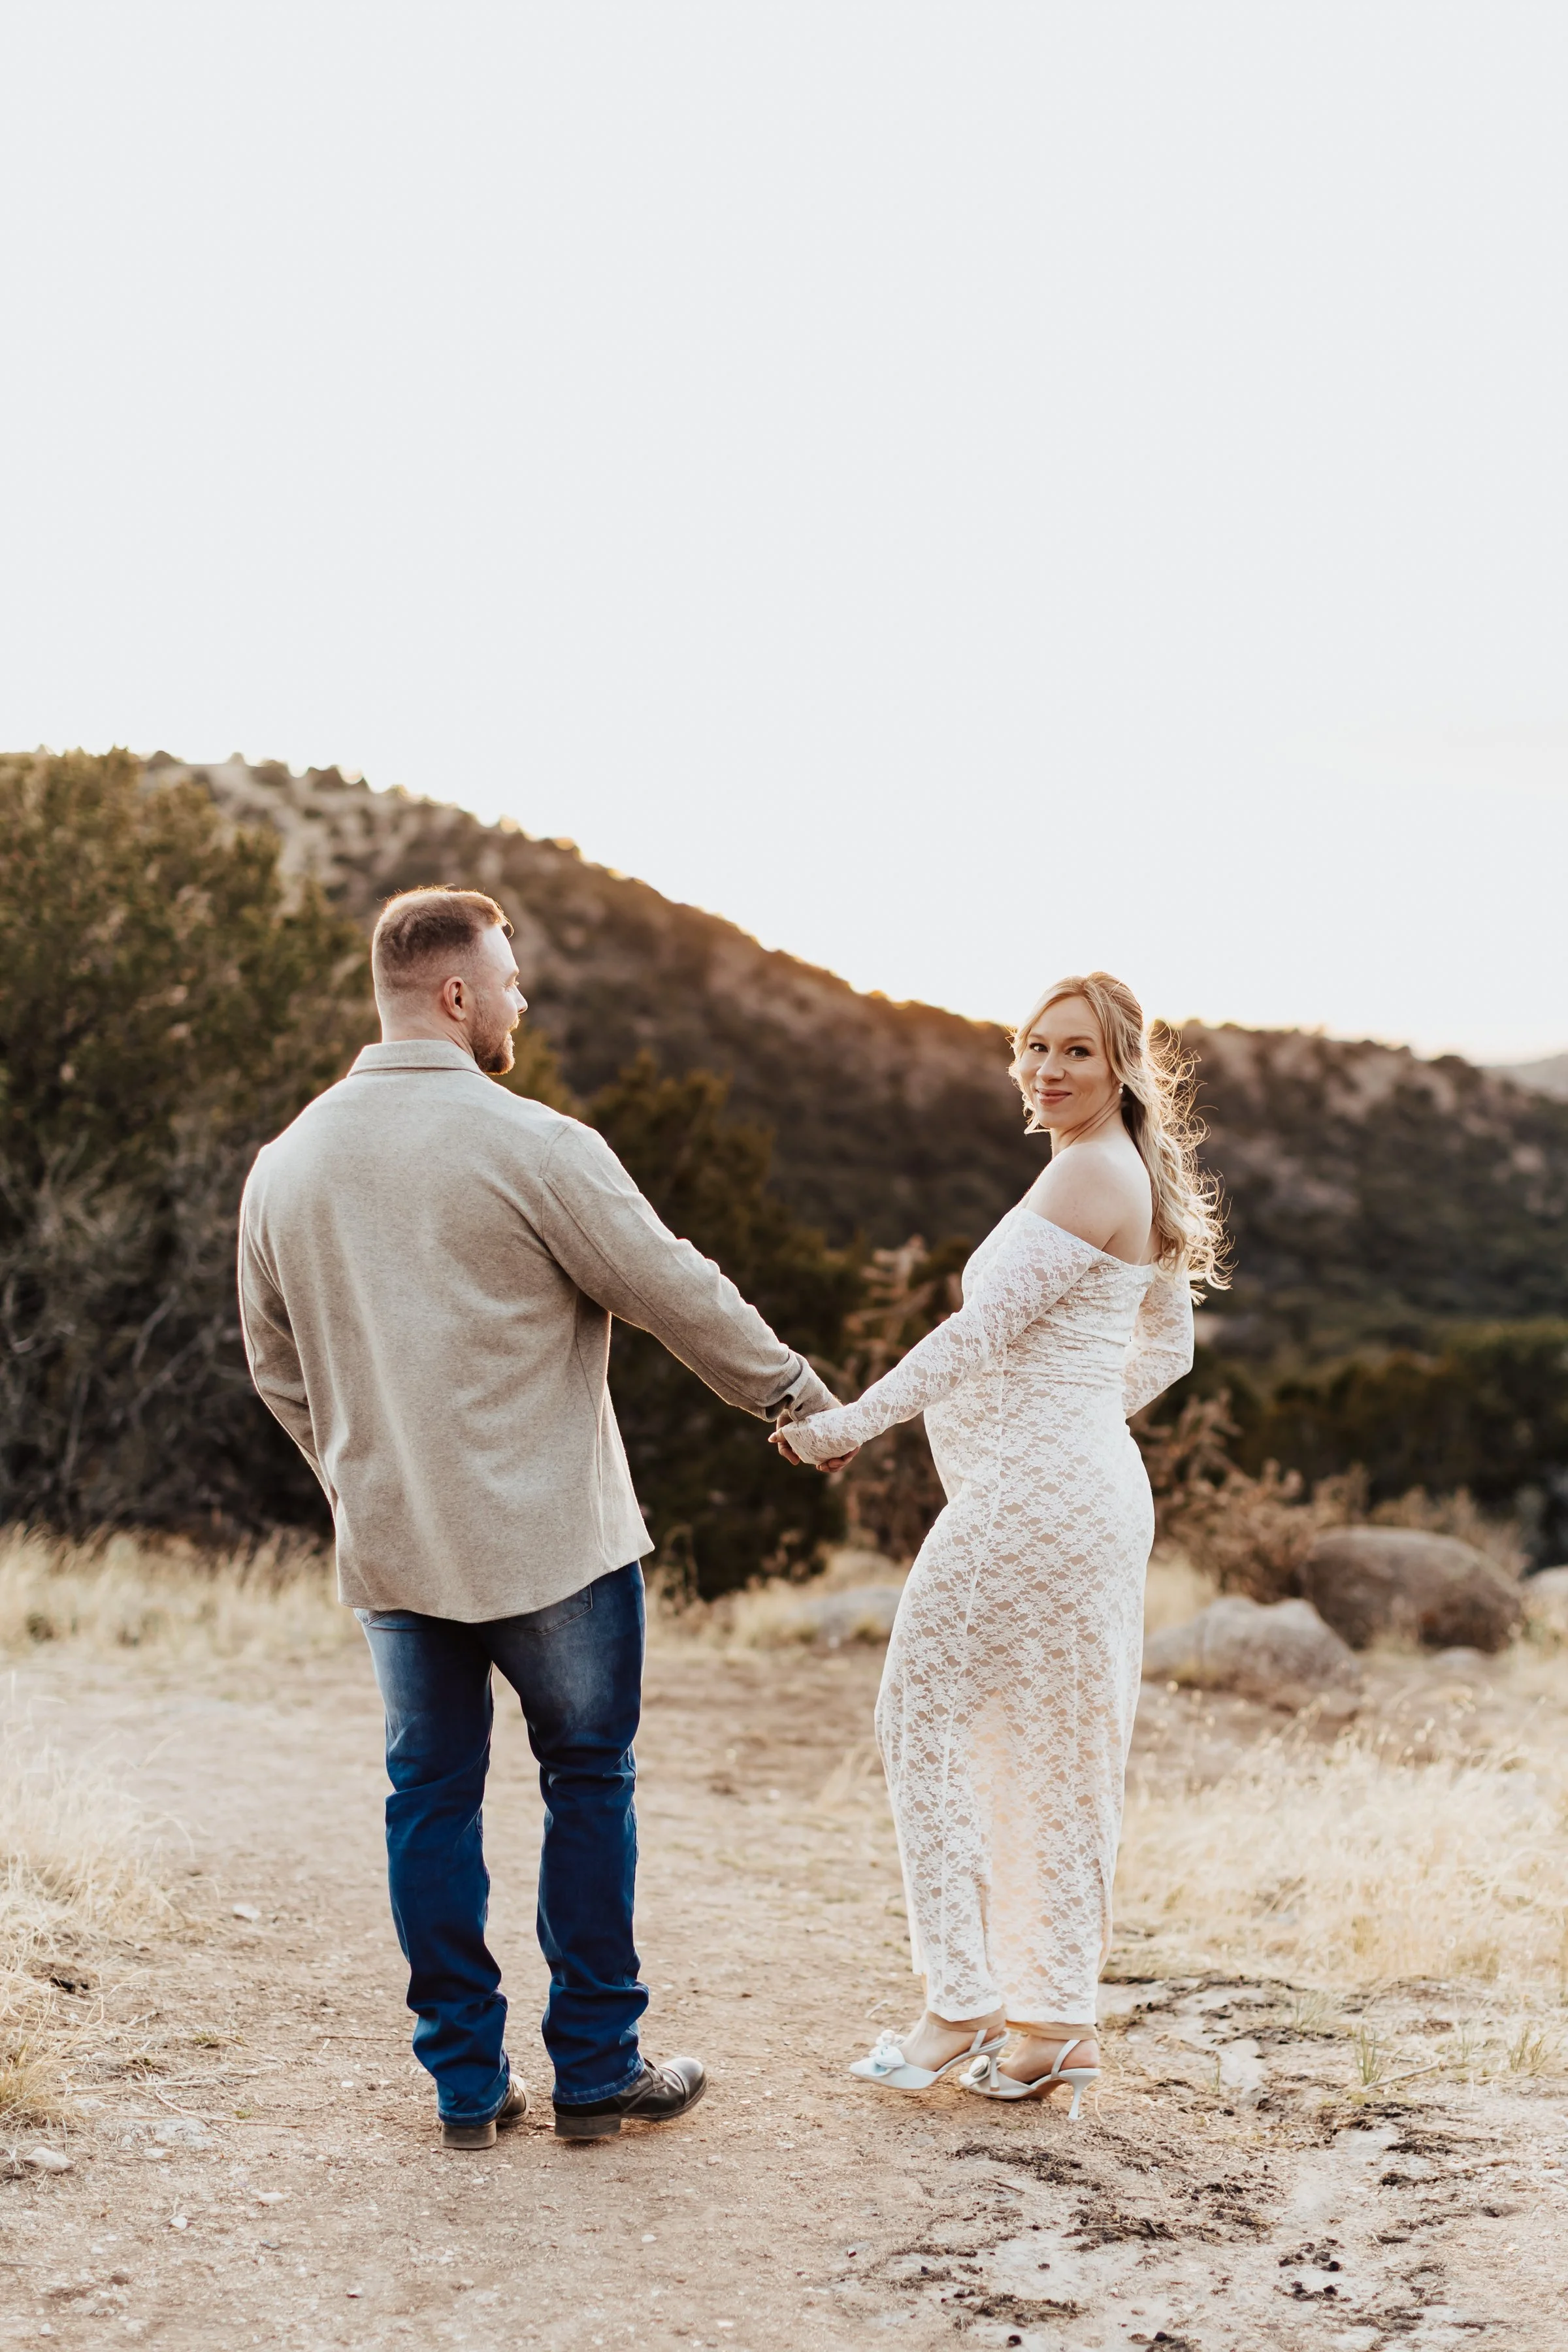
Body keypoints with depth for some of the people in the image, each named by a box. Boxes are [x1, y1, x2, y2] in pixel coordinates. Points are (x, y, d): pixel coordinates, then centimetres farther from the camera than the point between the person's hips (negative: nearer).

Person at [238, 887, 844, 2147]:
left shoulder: (285, 1166, 4)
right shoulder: (534, 1146, -14)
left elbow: (278, 1366, 14)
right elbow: (676, 1289, -8)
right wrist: (793, 1388, 7)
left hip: (387, 1547, 5)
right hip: (552, 1538, -5)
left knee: (432, 1797, 12)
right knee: (587, 1784, 9)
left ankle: (467, 2080, 18)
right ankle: (597, 2070, 16)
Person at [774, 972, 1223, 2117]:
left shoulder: (1090, 1174, -14)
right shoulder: (1140, 1181, 16)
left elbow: (983, 1329, -19)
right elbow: (1168, 1348, 26)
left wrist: (852, 1420, -16)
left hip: (1032, 1492, -10)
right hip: (1089, 1486, 10)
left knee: (927, 1716, -2)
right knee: (1055, 1749, 12)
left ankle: (964, 2001, 1)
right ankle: (1058, 2022, 17)